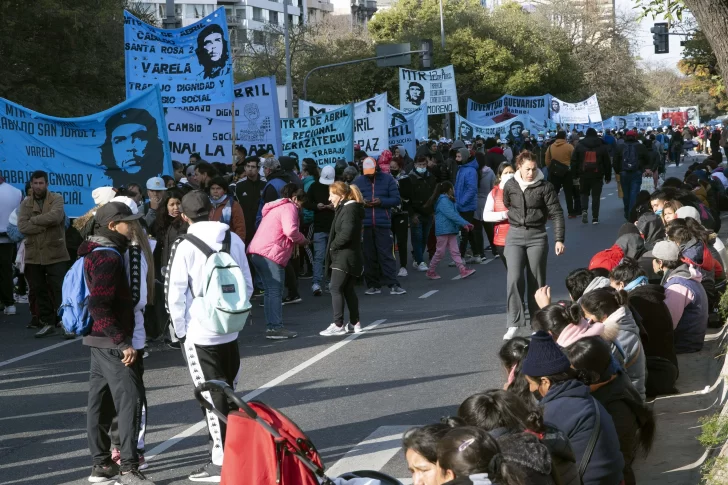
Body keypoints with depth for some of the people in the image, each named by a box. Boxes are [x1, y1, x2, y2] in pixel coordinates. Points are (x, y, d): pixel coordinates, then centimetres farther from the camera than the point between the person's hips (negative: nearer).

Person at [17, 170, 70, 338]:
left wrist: (34, 220, -12)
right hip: (33, 255, 4)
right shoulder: (25, 203, 7)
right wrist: (46, 225, -15)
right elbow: (22, 226, -9)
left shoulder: (57, 199, -2)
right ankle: (48, 324, 19)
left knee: (60, 291, -6)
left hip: (55, 254, -4)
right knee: (40, 291, 9)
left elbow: (55, 216, -23)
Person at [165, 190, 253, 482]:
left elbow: (175, 294, -12)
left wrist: (181, 329, 0)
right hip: (230, 332, 5)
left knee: (212, 398, 1)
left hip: (198, 334, -5)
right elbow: (247, 285, 7)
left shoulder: (184, 247, -13)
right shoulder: (234, 240, 2)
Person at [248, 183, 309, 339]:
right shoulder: (289, 207, -5)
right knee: (275, 291, -8)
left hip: (258, 252, 10)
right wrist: (302, 240, -4)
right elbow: (290, 230, -21)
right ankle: (275, 328, -9)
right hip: (271, 254, -10)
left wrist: (297, 241, 19)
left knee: (270, 291, 14)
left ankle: (271, 327, 16)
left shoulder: (276, 208, 26)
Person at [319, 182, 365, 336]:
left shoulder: (349, 210, -15)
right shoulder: (345, 208, 16)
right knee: (348, 289, 14)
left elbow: (346, 234, -25)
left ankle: (338, 325, -10)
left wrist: (333, 246, -13)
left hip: (344, 257, -10)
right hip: (350, 257, 10)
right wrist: (333, 246, 6)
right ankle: (355, 323, 20)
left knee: (336, 289, -9)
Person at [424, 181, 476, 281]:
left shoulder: (448, 200, 19)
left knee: (455, 252, 2)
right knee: (440, 252, -1)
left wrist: (466, 224, 7)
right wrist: (464, 224, -22)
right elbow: (451, 215, -21)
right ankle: (431, 271, 11)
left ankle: (463, 270, -4)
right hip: (443, 230, -9)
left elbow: (455, 214, 16)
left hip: (451, 230, 9)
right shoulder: (443, 200, -12)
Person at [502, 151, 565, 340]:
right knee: (514, 279, -12)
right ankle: (514, 323, -9)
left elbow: (556, 213, -7)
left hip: (537, 236, -1)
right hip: (515, 235, 1)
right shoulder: (510, 186, -1)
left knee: (536, 281, 5)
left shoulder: (544, 187, -8)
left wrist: (559, 239, -12)